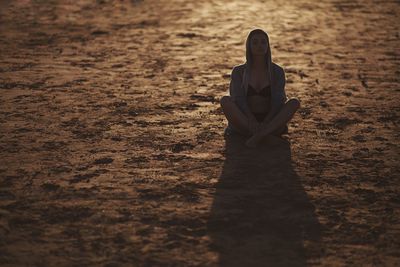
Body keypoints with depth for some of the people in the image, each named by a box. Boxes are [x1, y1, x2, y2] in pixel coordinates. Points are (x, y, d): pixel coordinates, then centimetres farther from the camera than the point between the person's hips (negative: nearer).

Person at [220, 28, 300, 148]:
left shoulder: (277, 72, 7)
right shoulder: (238, 72, 6)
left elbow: (278, 102, -5)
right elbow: (238, 100, -8)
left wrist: (265, 123, -24)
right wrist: (252, 122, -26)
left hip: (271, 123, 1)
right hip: (244, 123, 0)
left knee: (294, 102, -24)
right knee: (225, 100, -26)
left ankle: (260, 135, -41)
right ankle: (262, 135, -38)